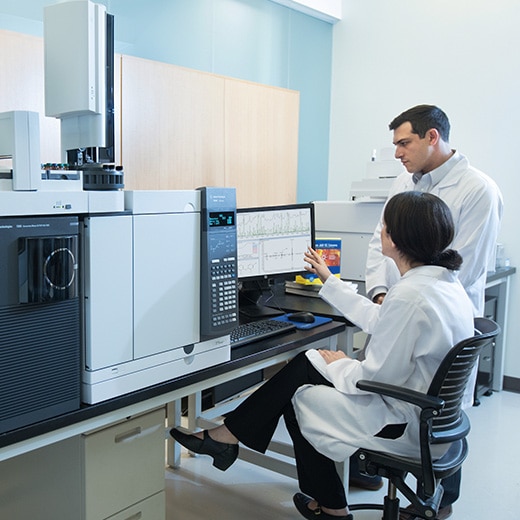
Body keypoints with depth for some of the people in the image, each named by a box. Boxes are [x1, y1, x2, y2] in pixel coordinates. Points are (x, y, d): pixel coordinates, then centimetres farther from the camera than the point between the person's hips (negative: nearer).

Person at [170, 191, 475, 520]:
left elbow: (376, 377, -25)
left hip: (408, 427, -9)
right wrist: (329, 280, 21)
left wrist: (340, 365, -4)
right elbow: (377, 320, 13)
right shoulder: (443, 278, 2)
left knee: (296, 397, 5)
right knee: (303, 365, 7)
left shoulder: (410, 295, -30)